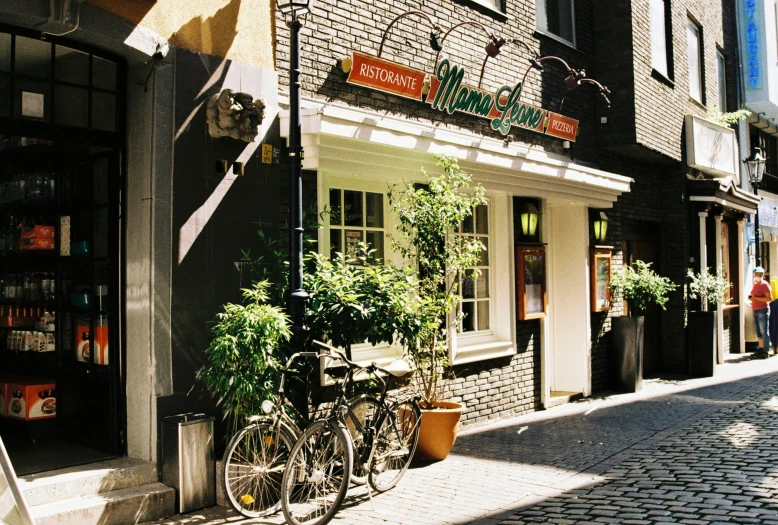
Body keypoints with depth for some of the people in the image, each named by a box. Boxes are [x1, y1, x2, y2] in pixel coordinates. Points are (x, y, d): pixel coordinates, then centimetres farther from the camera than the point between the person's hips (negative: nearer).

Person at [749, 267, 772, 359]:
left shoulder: (764, 285, -9)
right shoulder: (755, 285, 17)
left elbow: (769, 298, -18)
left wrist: (756, 298, -20)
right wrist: (752, 298, 13)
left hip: (763, 310, -9)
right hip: (755, 310, 9)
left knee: (764, 332, -6)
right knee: (759, 332, 12)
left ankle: (765, 351, -5)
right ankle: (761, 349, 18)